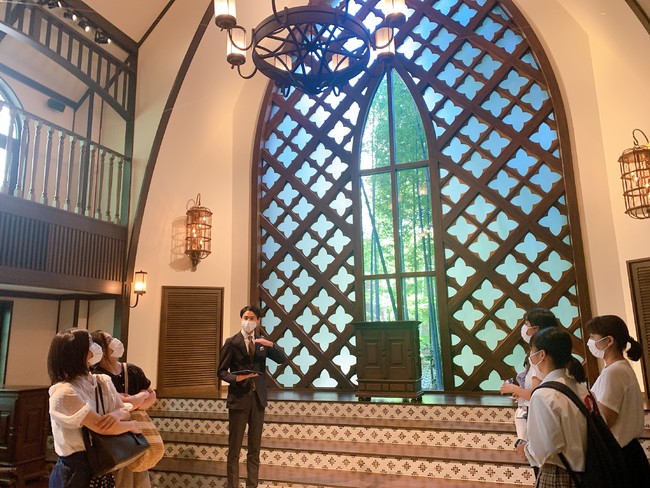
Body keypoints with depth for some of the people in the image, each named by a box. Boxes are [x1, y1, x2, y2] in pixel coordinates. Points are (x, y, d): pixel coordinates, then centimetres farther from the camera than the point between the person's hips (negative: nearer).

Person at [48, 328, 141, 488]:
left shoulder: (104, 381, 2)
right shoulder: (64, 392, -22)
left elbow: (125, 411, 2)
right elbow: (103, 427, -25)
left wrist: (117, 414, -21)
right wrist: (132, 425, -9)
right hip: (75, 471, -6)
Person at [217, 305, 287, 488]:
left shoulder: (263, 342, 7)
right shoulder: (232, 342, -3)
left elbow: (283, 359, 0)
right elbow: (221, 371, -2)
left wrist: (271, 345, -16)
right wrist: (237, 378, -20)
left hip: (258, 398, 4)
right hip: (239, 398, -3)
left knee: (255, 448, 11)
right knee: (234, 448, 4)